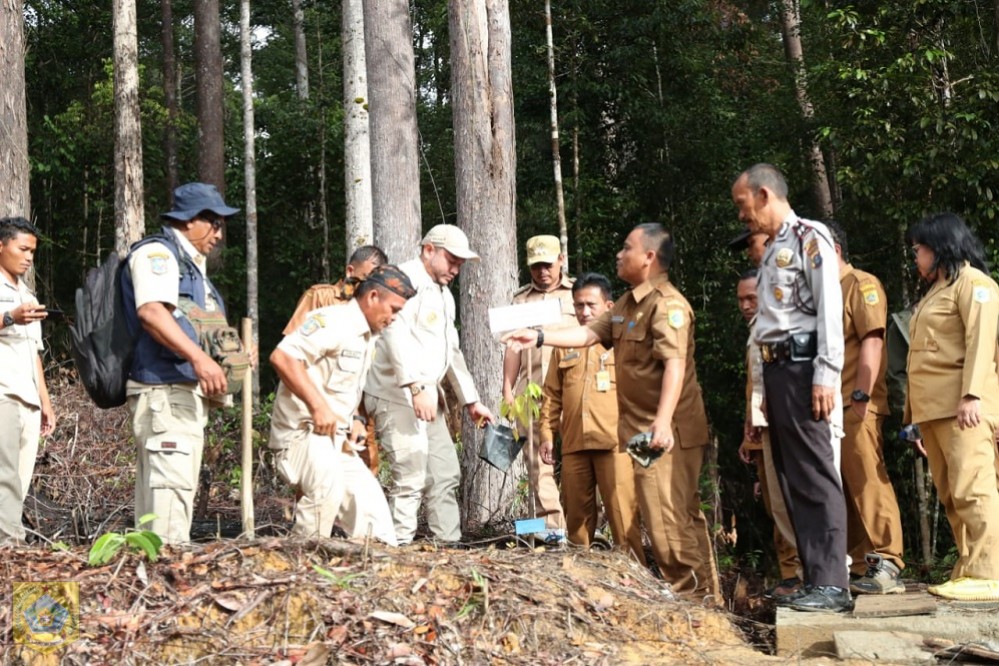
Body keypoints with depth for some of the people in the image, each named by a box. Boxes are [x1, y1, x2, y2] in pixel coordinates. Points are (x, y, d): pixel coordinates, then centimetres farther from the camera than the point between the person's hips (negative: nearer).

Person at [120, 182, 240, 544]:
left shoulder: (192, 264, 25)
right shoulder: (157, 252, -6)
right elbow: (151, 311, -23)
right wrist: (199, 357, -34)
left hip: (187, 393, 10)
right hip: (164, 391, -10)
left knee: (180, 483, 10)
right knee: (171, 483, -17)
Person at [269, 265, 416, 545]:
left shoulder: (368, 337, 20)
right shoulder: (333, 321, -12)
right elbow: (282, 357, -25)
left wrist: (354, 419, 13)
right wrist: (318, 405, -27)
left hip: (337, 439, 10)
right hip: (304, 432, -10)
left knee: (370, 504, 7)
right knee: (327, 489, -33)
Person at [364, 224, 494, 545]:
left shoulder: (443, 295, 22)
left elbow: (452, 351, 27)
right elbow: (396, 336, -23)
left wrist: (471, 400, 24)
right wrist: (416, 388, -32)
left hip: (428, 398, 10)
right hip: (397, 395, -10)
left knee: (445, 475, 10)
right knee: (410, 479, -11)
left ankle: (450, 545, 16)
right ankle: (399, 547, -5)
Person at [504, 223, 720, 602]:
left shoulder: (668, 304, -15)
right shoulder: (628, 304, 15)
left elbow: (675, 364, -26)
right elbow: (590, 333, 22)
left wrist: (663, 421, -36)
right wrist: (539, 337, 15)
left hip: (667, 433, -10)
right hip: (643, 430, 10)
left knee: (667, 518, -9)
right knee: (683, 516, 14)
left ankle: (691, 596, 0)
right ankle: (704, 594, 22)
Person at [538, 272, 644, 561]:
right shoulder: (565, 346, 17)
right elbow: (552, 395, 18)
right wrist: (547, 433, 10)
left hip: (615, 443, -4)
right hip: (574, 443, 4)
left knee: (622, 514, -7)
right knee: (576, 515, 10)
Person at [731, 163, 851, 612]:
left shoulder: (810, 237, -4)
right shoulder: (773, 251, 21)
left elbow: (829, 308, -13)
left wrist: (825, 375, -20)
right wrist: (767, 388, 14)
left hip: (802, 367, -9)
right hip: (775, 369, 9)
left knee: (815, 476, -10)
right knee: (792, 479, 7)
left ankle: (832, 584, -9)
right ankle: (815, 579, 11)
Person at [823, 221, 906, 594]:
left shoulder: (861, 284, -2)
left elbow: (872, 341, -13)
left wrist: (861, 397, -19)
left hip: (856, 407, -8)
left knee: (867, 483, -10)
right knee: (843, 491, 8)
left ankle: (886, 566, -8)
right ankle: (861, 566, 12)